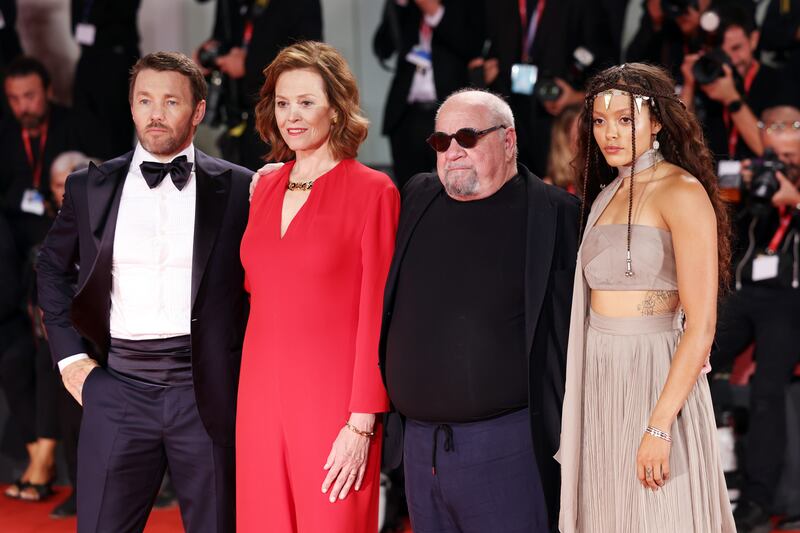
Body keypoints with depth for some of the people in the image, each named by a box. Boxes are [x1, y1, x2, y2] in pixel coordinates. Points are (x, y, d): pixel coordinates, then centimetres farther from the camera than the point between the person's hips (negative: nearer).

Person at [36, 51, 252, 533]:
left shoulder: (236, 188, 2)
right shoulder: (91, 187, 7)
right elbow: (53, 267, 20)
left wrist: (248, 367, 1)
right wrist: (69, 356, 11)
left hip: (207, 390, -1)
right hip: (119, 388, 1)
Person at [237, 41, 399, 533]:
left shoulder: (373, 191, -6)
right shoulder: (266, 188, 11)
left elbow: (376, 313, -9)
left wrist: (362, 425, -13)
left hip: (332, 396, -5)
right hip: (263, 393, 5)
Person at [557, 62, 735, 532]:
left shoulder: (683, 193, -10)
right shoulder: (607, 194, 12)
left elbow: (701, 325, -16)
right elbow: (597, 296, 13)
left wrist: (660, 426, -21)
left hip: (655, 378, -7)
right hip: (599, 380, 7)